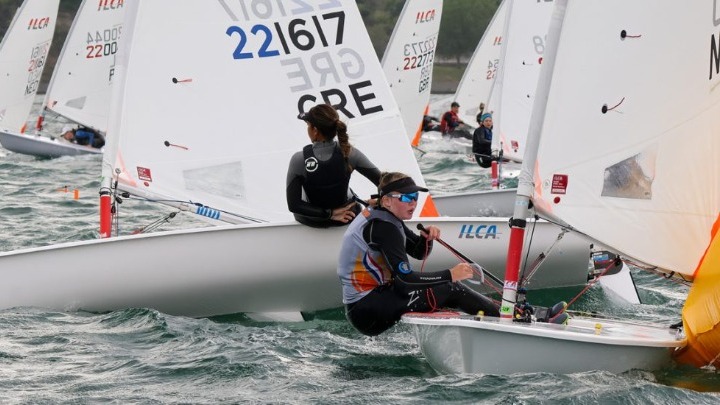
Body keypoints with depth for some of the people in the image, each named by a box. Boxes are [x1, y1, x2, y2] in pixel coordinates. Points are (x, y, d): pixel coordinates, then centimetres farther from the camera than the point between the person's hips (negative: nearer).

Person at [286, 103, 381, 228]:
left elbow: (293, 205, -26)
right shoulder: (349, 153, -23)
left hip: (312, 221, -1)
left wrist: (330, 214, -20)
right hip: (349, 215, 1)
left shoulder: (299, 160, -26)